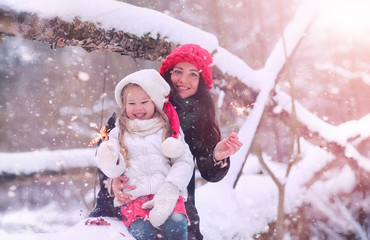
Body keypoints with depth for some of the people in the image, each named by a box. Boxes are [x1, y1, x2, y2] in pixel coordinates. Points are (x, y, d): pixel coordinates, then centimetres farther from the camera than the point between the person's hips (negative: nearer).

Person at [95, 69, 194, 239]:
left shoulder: (168, 129, 15)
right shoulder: (119, 132, 16)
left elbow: (184, 161, 6)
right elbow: (115, 170, 10)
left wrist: (170, 188, -10)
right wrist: (111, 162, -15)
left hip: (167, 194, 0)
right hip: (133, 197, 0)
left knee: (176, 226, -29)